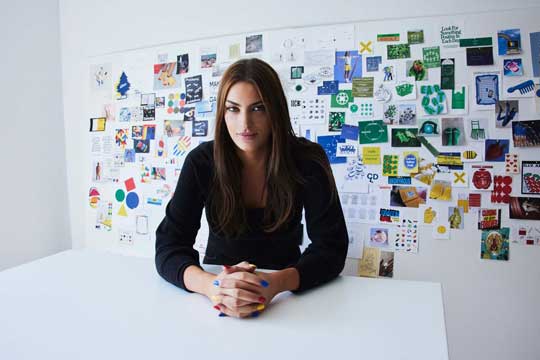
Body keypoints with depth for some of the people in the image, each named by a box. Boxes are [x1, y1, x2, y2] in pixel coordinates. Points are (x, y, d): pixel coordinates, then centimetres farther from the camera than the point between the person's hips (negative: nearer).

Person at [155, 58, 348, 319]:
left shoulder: (307, 160, -15)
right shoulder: (202, 161, -13)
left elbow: (331, 249, -15)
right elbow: (168, 247, -14)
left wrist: (277, 283, -34)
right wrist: (210, 285, -34)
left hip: (286, 295, 0)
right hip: (220, 281, 1)